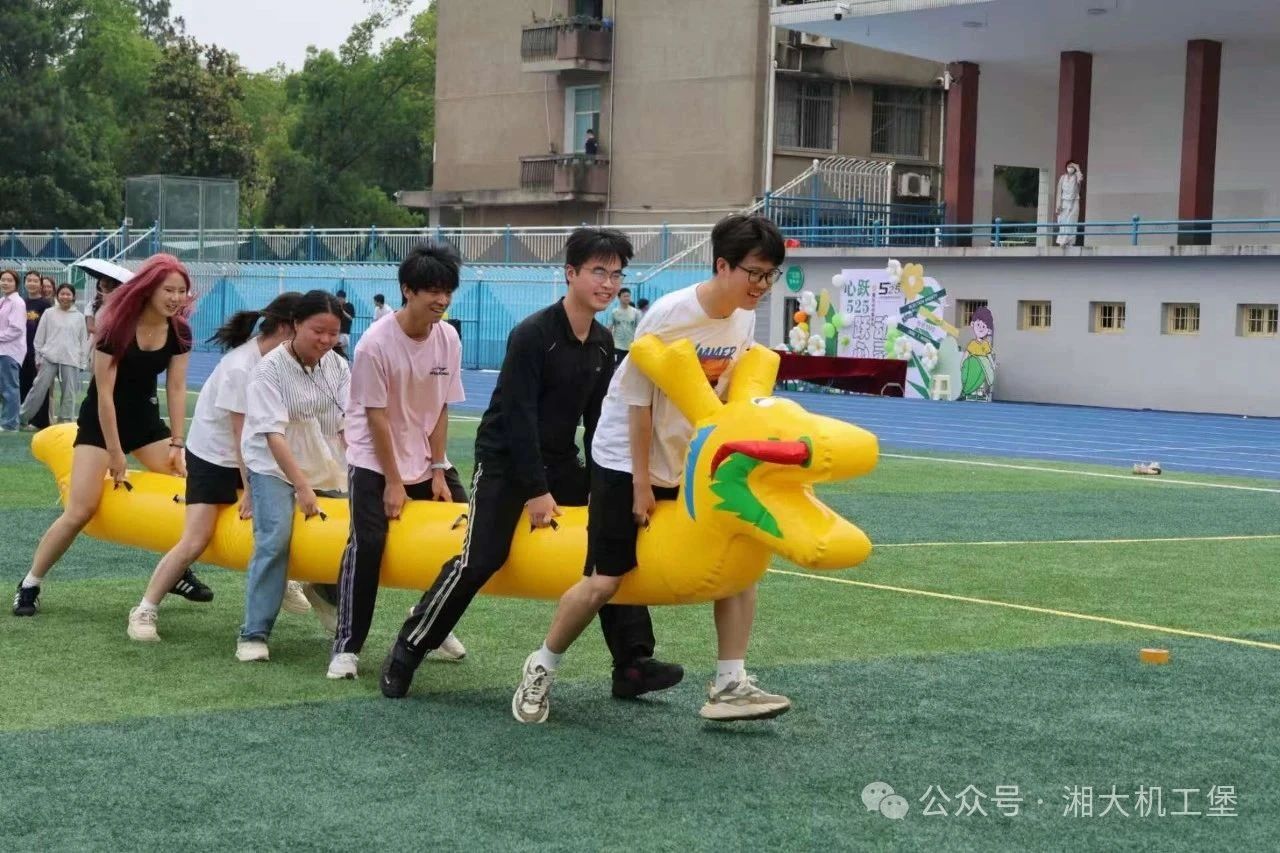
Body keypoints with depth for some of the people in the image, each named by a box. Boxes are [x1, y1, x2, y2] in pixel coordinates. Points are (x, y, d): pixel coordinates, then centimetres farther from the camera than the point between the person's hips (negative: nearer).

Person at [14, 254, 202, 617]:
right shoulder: (116, 326, -23)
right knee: (80, 510, -13)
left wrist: (177, 444, -8)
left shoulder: (179, 332, -8)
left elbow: (176, 388, -4)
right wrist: (115, 454, -20)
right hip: (101, 421, -6)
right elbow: (104, 393, -22)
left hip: (145, 417, 6)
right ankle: (29, 584, -1)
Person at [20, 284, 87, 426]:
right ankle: (22, 417, 5)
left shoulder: (79, 317, 8)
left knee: (69, 392, 2)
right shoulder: (49, 314, 6)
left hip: (71, 361, 1)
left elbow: (83, 341, 9)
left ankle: (65, 420, 10)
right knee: (39, 388, -3)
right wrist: (38, 359, 4)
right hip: (49, 358, -1)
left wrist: (81, 363, 5)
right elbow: (39, 338, 7)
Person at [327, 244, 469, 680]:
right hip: (374, 463, -6)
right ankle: (347, 646, -7)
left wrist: (437, 471, -4)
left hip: (426, 460, 6)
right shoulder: (376, 343, -21)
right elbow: (376, 416, -17)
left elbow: (441, 410, 0)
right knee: (367, 543, -16)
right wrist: (393, 482, -15)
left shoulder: (448, 339, -6)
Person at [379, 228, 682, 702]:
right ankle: (406, 653, 2)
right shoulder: (532, 334, -19)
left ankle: (633, 663, 3)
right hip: (505, 459, -7)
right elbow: (519, 416, -21)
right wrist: (536, 490, -20)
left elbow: (596, 419, 10)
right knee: (480, 559, -13)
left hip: (560, 460, 7)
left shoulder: (603, 343, 2)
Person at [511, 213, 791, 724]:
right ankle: (540, 671, 17)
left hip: (691, 465, 6)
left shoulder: (744, 319, -4)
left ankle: (729, 686, 0)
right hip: (626, 461, -6)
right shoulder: (669, 315, -23)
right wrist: (641, 484, -15)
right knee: (605, 581, -4)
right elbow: (639, 403, -18)